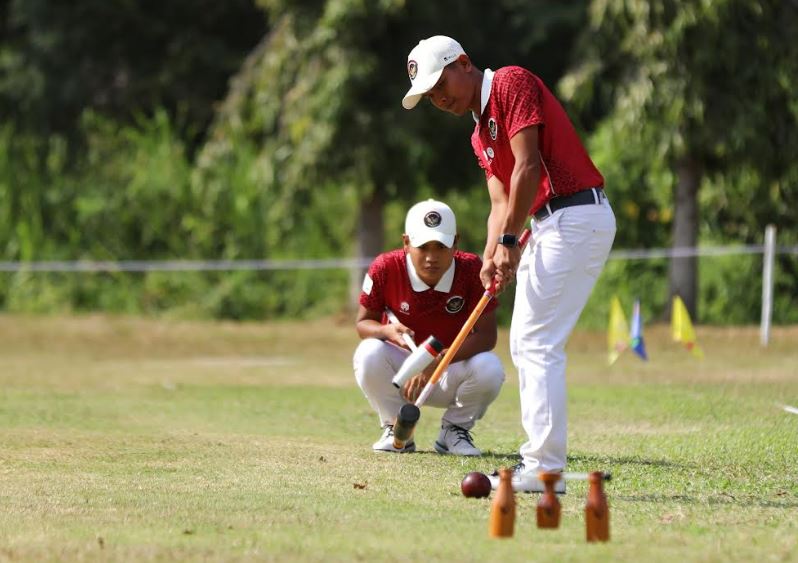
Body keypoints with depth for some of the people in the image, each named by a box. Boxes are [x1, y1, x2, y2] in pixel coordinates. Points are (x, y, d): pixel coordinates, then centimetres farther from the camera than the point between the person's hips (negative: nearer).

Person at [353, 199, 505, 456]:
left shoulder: (472, 269, -19)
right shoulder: (385, 268, -17)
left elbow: (486, 336, -21)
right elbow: (363, 323, -6)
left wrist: (435, 364, -33)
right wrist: (387, 331, -32)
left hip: (452, 373, 0)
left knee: (489, 369, -32)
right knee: (369, 354, -32)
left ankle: (454, 431, 0)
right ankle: (396, 431, -5)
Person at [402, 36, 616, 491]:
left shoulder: (512, 83, -8)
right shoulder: (481, 133, 21)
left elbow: (528, 166, -17)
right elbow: (502, 201, 16)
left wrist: (509, 241, -17)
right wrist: (492, 257, -2)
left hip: (576, 217, -11)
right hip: (552, 226, 11)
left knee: (539, 345, -12)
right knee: (524, 345, 15)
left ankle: (545, 469, -13)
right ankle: (538, 457, 19)